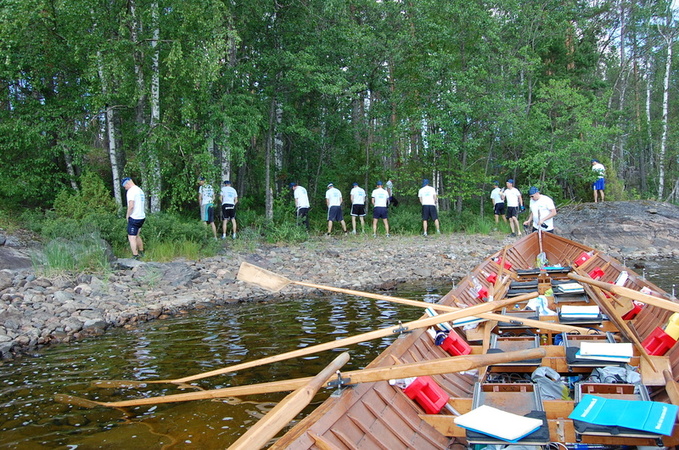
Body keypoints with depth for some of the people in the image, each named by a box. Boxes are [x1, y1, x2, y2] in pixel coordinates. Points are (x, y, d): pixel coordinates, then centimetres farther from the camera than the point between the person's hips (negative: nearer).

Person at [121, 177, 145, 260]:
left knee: (131, 237, -4)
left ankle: (135, 256, -6)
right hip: (142, 217, 9)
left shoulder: (131, 191, -14)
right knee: (137, 235, 22)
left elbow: (131, 206, -23)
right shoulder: (140, 190, 15)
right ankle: (141, 253, 32)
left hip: (134, 218, -9)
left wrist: (127, 215, -9)